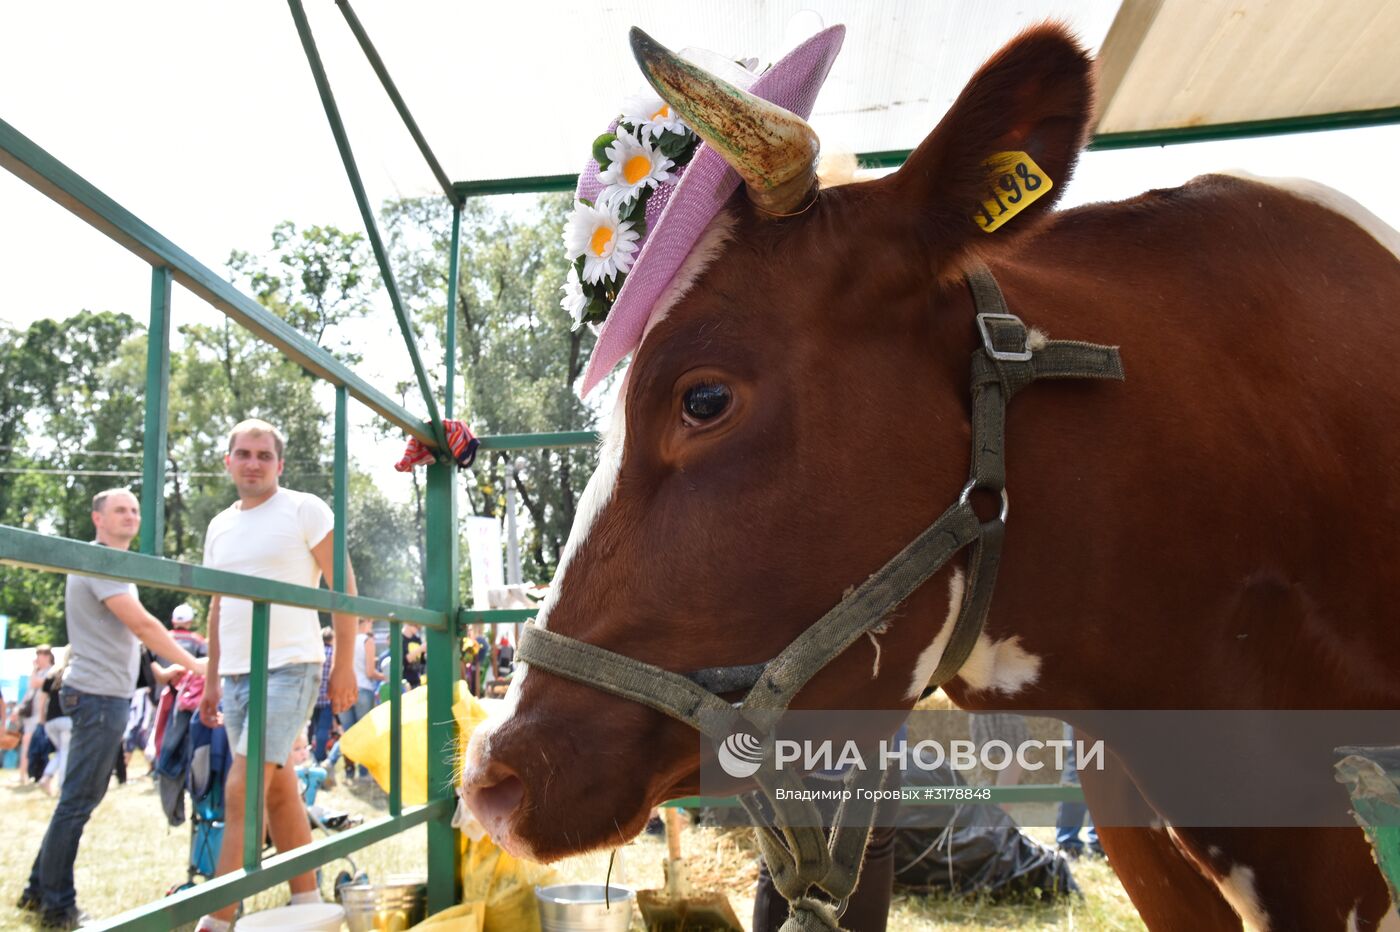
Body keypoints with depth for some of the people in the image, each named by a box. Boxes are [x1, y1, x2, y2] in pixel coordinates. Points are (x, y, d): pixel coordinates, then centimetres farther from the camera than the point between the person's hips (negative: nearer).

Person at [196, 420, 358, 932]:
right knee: (278, 790, 11)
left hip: (289, 667, -7)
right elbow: (217, 607, 20)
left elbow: (343, 587, -6)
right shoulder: (219, 527, 15)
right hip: (236, 673, 7)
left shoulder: (305, 510, -4)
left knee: (242, 790, -12)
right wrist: (211, 680, 17)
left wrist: (344, 664, -10)